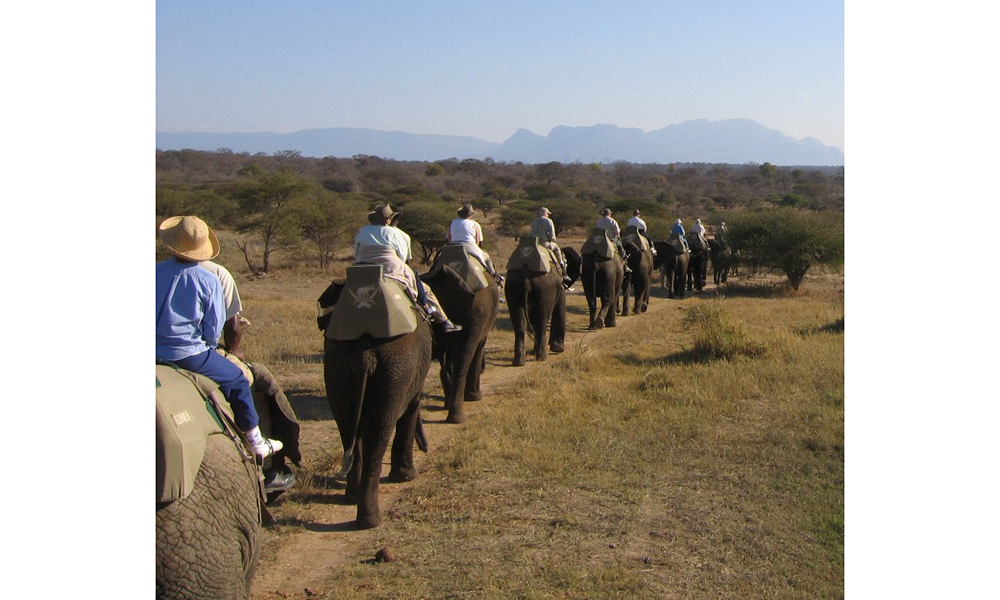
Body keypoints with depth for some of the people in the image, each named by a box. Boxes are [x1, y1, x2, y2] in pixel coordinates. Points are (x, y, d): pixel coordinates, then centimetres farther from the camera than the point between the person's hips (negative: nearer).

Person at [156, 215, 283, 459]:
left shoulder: (156, 273, -1)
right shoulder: (209, 281, -10)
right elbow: (214, 329, -4)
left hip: (156, 354, 4)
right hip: (191, 354, -3)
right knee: (237, 380, 16)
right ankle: (255, 441, 22)